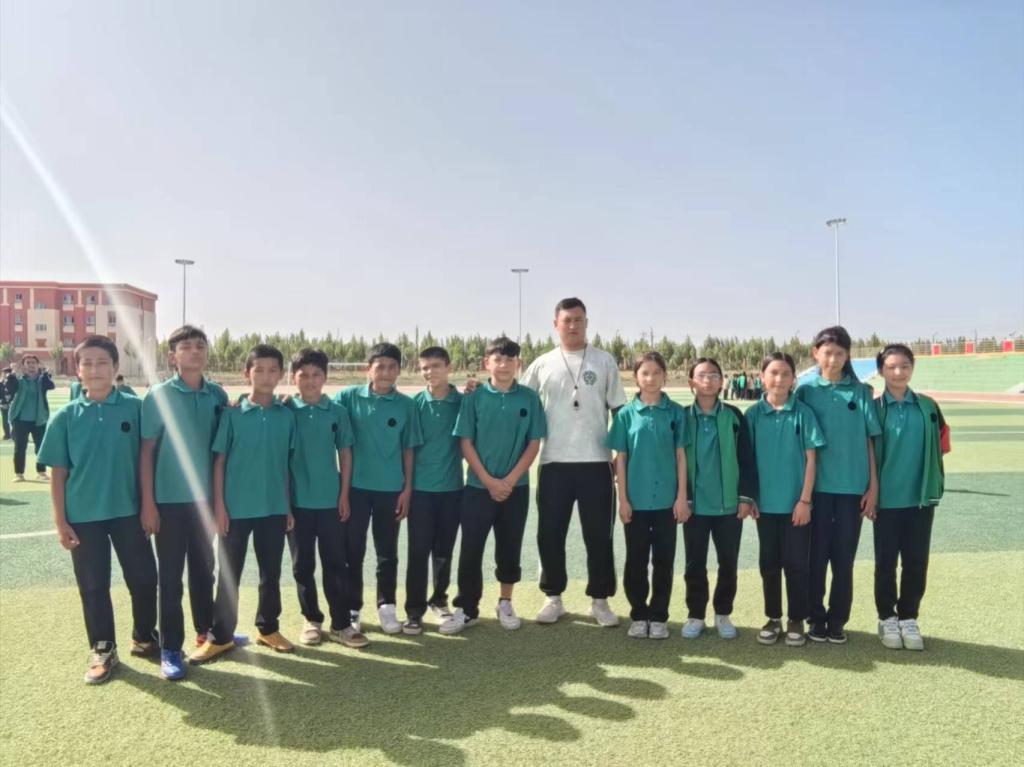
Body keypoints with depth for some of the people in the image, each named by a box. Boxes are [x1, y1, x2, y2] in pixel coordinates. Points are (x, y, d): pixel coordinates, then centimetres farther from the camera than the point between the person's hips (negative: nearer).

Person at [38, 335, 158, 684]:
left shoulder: (135, 407, -5)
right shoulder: (66, 416, -3)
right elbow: (58, 473, 1)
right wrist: (61, 522, -2)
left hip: (128, 511, 0)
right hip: (84, 516, 1)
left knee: (144, 579, 8)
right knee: (93, 587, 11)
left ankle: (144, 637, 31)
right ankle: (102, 650, 28)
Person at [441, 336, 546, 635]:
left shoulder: (529, 398, -1)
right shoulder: (474, 398, -3)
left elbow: (534, 444, -1)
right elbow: (466, 443, -4)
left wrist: (510, 480, -10)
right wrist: (489, 481, -11)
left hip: (516, 488, 1)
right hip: (478, 487, -1)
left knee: (510, 549, 11)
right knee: (470, 549, 3)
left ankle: (505, 605, 28)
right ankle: (466, 609, 15)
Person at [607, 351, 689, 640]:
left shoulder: (675, 412, -1)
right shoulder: (626, 414, -1)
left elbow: (681, 456, 1)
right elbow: (621, 459, 1)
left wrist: (682, 497, -3)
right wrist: (622, 499, -3)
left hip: (666, 500, 0)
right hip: (636, 500, 0)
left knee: (663, 560, 9)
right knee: (636, 561, 9)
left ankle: (659, 617, 22)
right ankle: (638, 615, 23)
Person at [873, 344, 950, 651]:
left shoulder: (928, 407, 3)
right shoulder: (874, 409, -3)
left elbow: (939, 449, 8)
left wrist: (936, 488, 4)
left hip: (921, 499, 2)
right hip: (886, 500, -2)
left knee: (916, 562, 8)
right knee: (886, 562, 6)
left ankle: (908, 618, 23)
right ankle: (887, 618, 20)